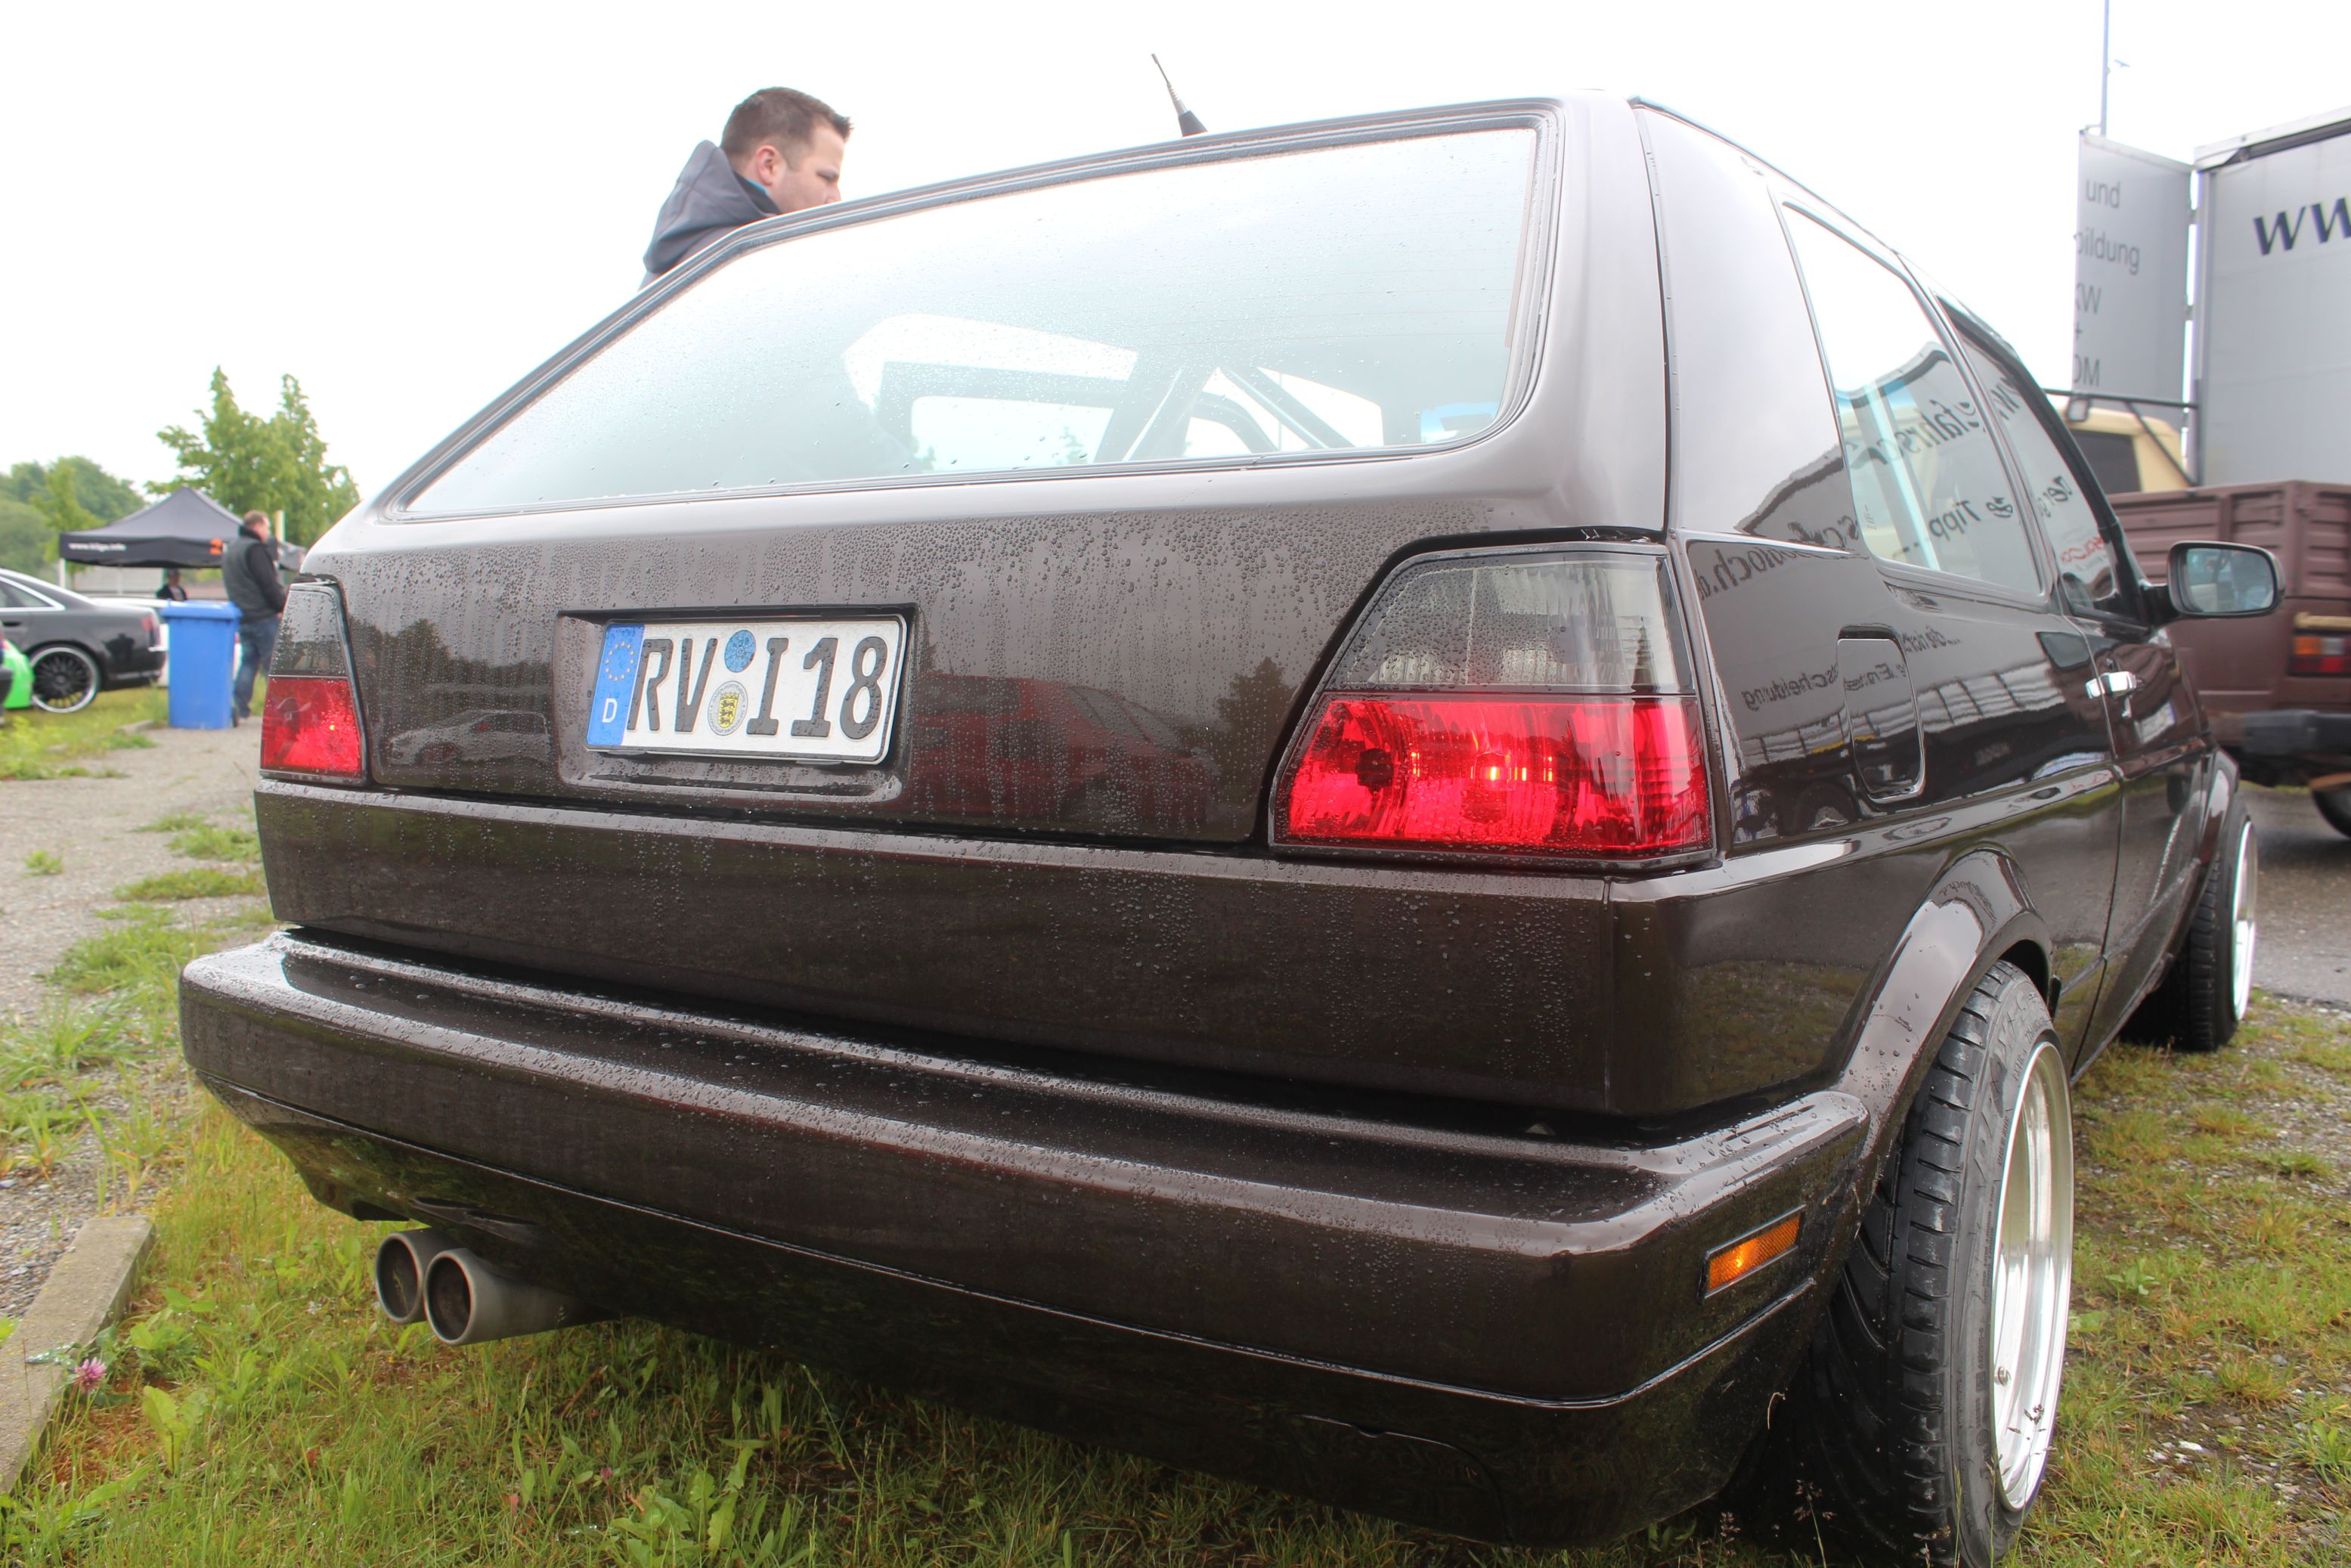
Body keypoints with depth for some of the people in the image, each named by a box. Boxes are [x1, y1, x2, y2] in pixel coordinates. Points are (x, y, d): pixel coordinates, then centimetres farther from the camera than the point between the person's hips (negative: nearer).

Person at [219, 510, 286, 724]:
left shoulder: (230, 551, 18)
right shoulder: (255, 549, -12)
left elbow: (232, 586, 22)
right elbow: (269, 586, -17)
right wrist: (284, 607, -9)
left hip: (242, 617, 9)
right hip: (263, 617, -9)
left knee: (247, 663, 9)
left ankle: (241, 710, 2)